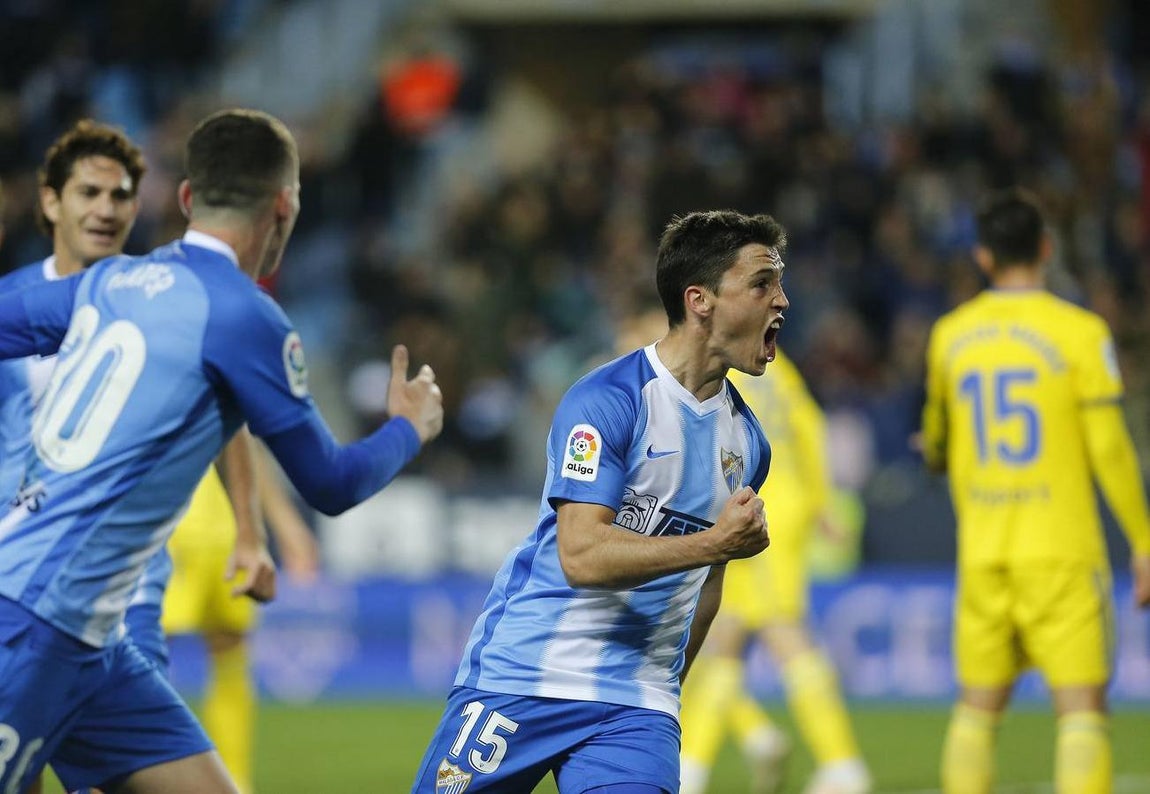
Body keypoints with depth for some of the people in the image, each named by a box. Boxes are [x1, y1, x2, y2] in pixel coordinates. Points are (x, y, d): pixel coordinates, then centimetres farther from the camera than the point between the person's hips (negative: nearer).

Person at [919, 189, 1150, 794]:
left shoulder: (949, 335, 7)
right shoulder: (1078, 331, -6)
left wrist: (935, 456, 48)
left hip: (981, 554, 4)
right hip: (1061, 551, -4)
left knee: (977, 708, 10)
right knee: (1081, 705, -5)